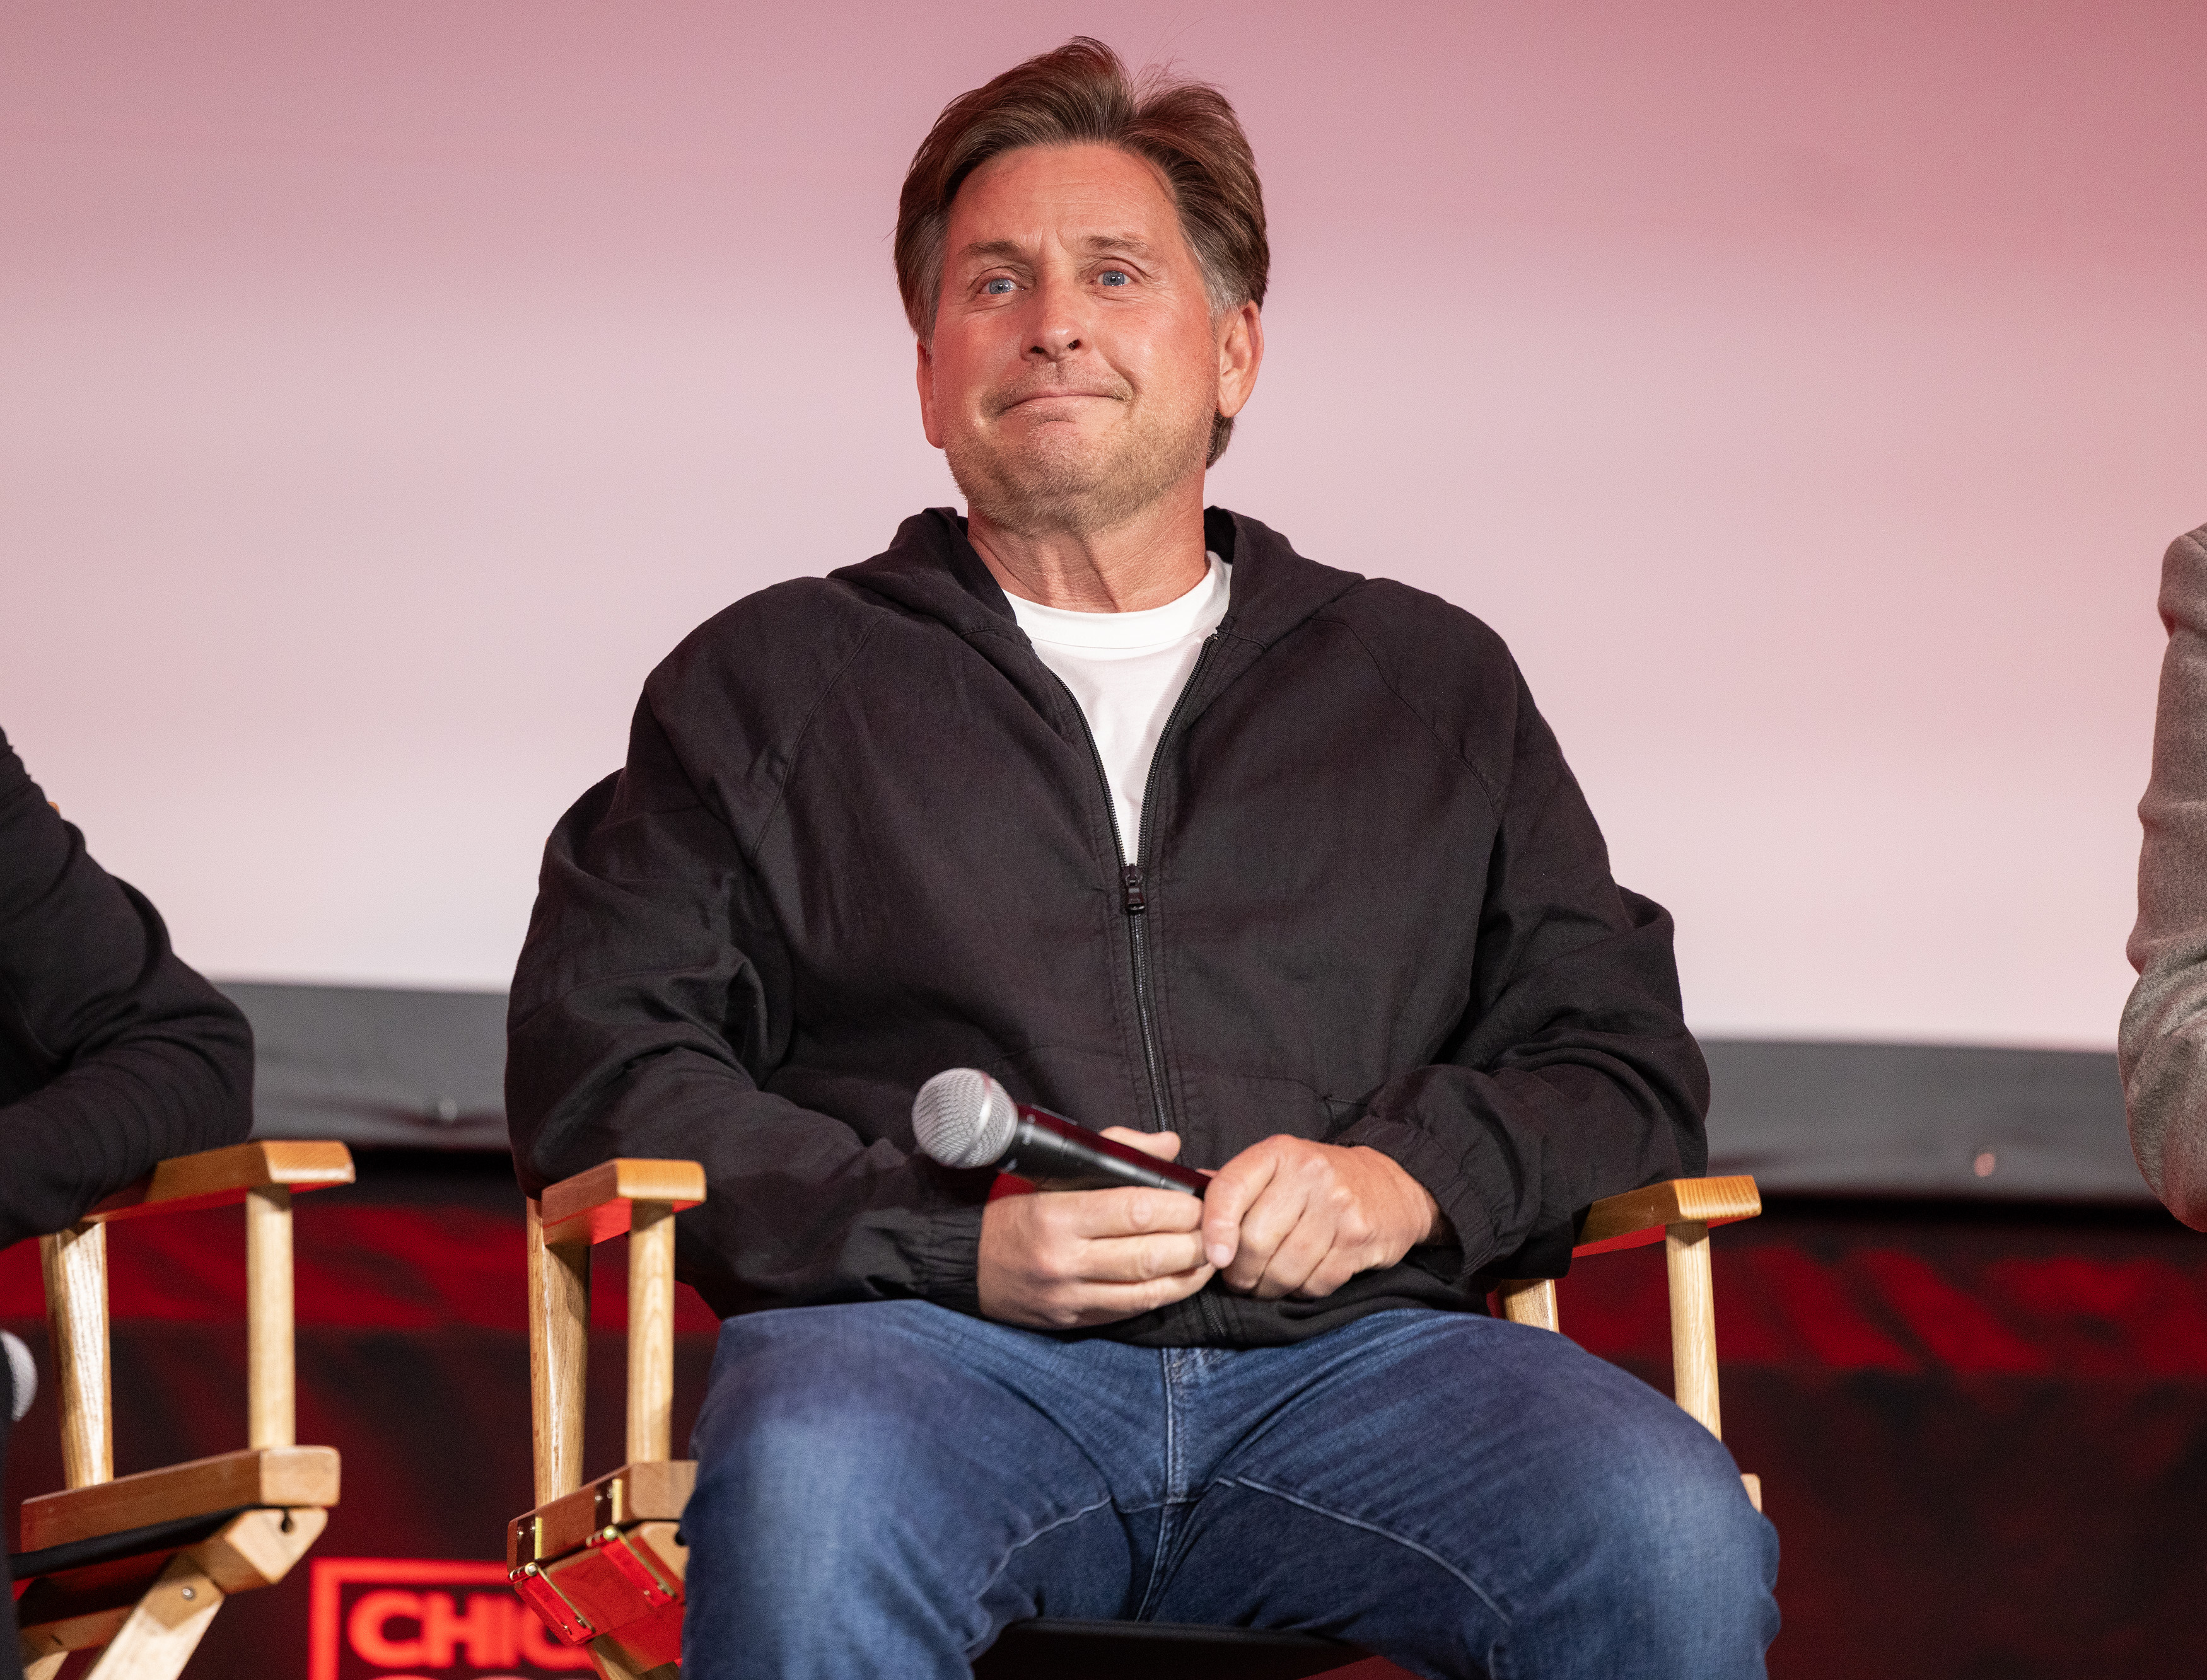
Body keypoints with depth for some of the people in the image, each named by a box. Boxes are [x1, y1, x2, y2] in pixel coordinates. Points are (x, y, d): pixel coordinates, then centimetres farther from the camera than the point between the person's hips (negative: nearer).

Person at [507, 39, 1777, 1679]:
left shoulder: (1433, 685, 26)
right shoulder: (770, 683, 21)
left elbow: (1624, 1059, 22)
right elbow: (598, 1066, 10)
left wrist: (1412, 1175, -2)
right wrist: (949, 1237, -6)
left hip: (1339, 1351, 1)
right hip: (933, 1339, -1)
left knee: (1674, 1537, -32)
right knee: (809, 1505, -40)